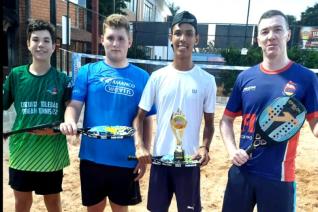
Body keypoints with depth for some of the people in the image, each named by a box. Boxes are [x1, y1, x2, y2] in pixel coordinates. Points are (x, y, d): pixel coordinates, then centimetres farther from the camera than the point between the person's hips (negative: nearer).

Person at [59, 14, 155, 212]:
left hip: (125, 159, 0)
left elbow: (147, 120, 3)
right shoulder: (88, 71, -1)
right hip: (92, 157, 1)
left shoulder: (141, 77, -1)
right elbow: (75, 105, -3)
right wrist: (70, 121, -26)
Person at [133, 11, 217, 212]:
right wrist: (140, 146, -12)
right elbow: (140, 116, 3)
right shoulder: (157, 77, -1)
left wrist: (204, 147, -14)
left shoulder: (207, 80, -2)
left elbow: (209, 122, 4)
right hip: (160, 158, 1)